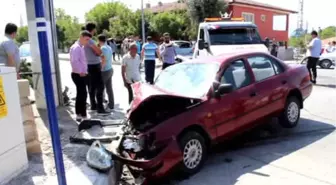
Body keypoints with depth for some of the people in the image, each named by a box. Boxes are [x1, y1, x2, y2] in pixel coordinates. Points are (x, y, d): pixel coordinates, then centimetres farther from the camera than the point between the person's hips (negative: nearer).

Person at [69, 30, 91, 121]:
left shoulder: (81, 47, 15)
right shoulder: (76, 47, -16)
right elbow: (74, 61, -28)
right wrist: (80, 72, -20)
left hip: (82, 75, 10)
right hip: (79, 75, -10)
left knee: (80, 94, 15)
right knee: (83, 95, -7)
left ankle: (79, 114, 25)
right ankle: (83, 115, 1)